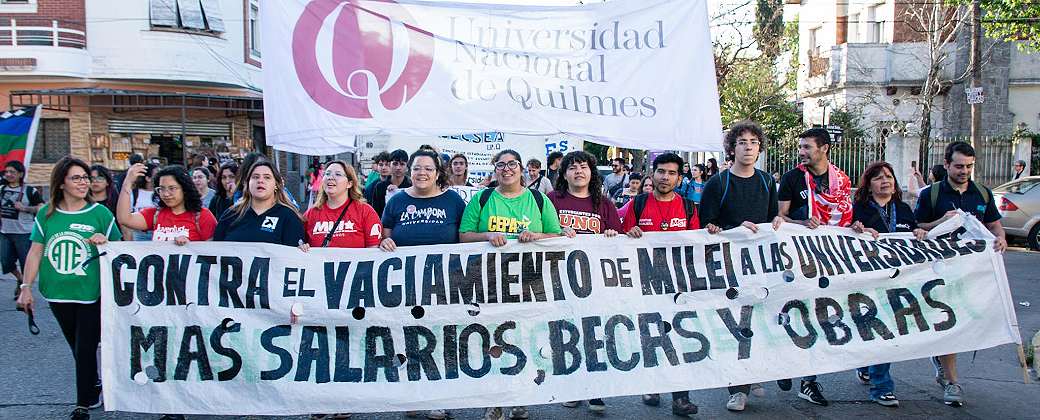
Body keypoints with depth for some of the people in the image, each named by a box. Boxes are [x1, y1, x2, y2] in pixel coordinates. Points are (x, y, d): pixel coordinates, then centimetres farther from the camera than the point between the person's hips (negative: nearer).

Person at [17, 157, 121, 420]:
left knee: (86, 350, 0)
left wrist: (105, 243, -19)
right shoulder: (46, 214, 2)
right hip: (58, 295, 3)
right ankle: (94, 388, 34)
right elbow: (35, 252, 5)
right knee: (77, 348, 15)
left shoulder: (100, 213, -4)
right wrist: (26, 287, 3)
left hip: (91, 294, -3)